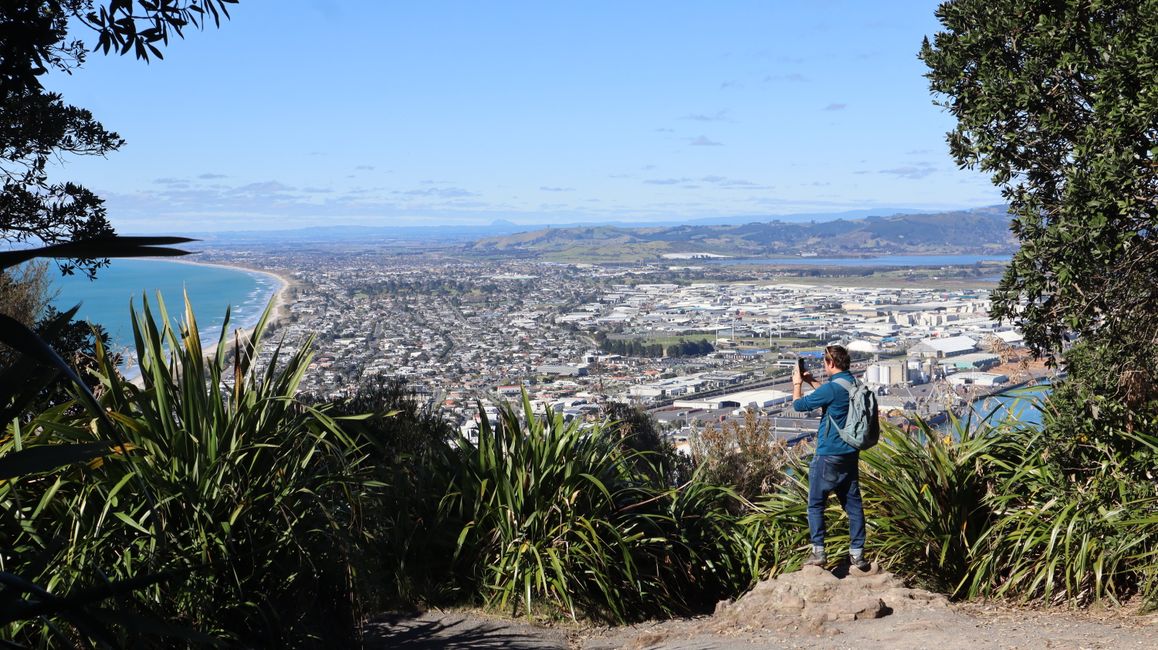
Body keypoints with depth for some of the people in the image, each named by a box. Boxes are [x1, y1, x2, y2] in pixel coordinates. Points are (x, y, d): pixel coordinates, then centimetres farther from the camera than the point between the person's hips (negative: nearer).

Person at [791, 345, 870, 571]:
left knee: (815, 504, 5)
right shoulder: (854, 385, 4)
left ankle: (818, 552, 5)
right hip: (851, 454, 7)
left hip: (828, 456, -7)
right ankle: (857, 554, 12)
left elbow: (799, 405, -10)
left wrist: (797, 383, 7)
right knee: (853, 504, 10)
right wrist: (811, 381, 26)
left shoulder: (832, 388, -20)